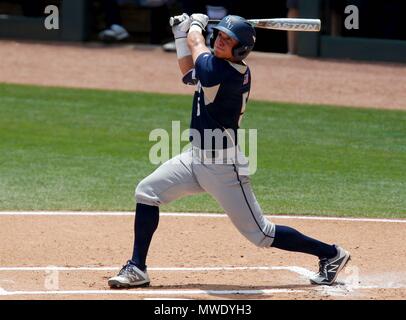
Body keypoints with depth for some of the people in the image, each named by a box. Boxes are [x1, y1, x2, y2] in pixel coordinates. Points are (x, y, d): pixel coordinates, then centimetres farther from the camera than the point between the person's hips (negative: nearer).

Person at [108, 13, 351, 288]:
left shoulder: (221, 72, -25)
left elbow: (196, 44, -7)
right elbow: (189, 74, 20)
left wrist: (195, 25, 14)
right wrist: (180, 34, 16)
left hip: (223, 169, -9)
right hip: (196, 158, 9)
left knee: (260, 233, -1)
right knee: (147, 191, 2)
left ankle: (331, 254, 14)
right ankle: (137, 268, 6)